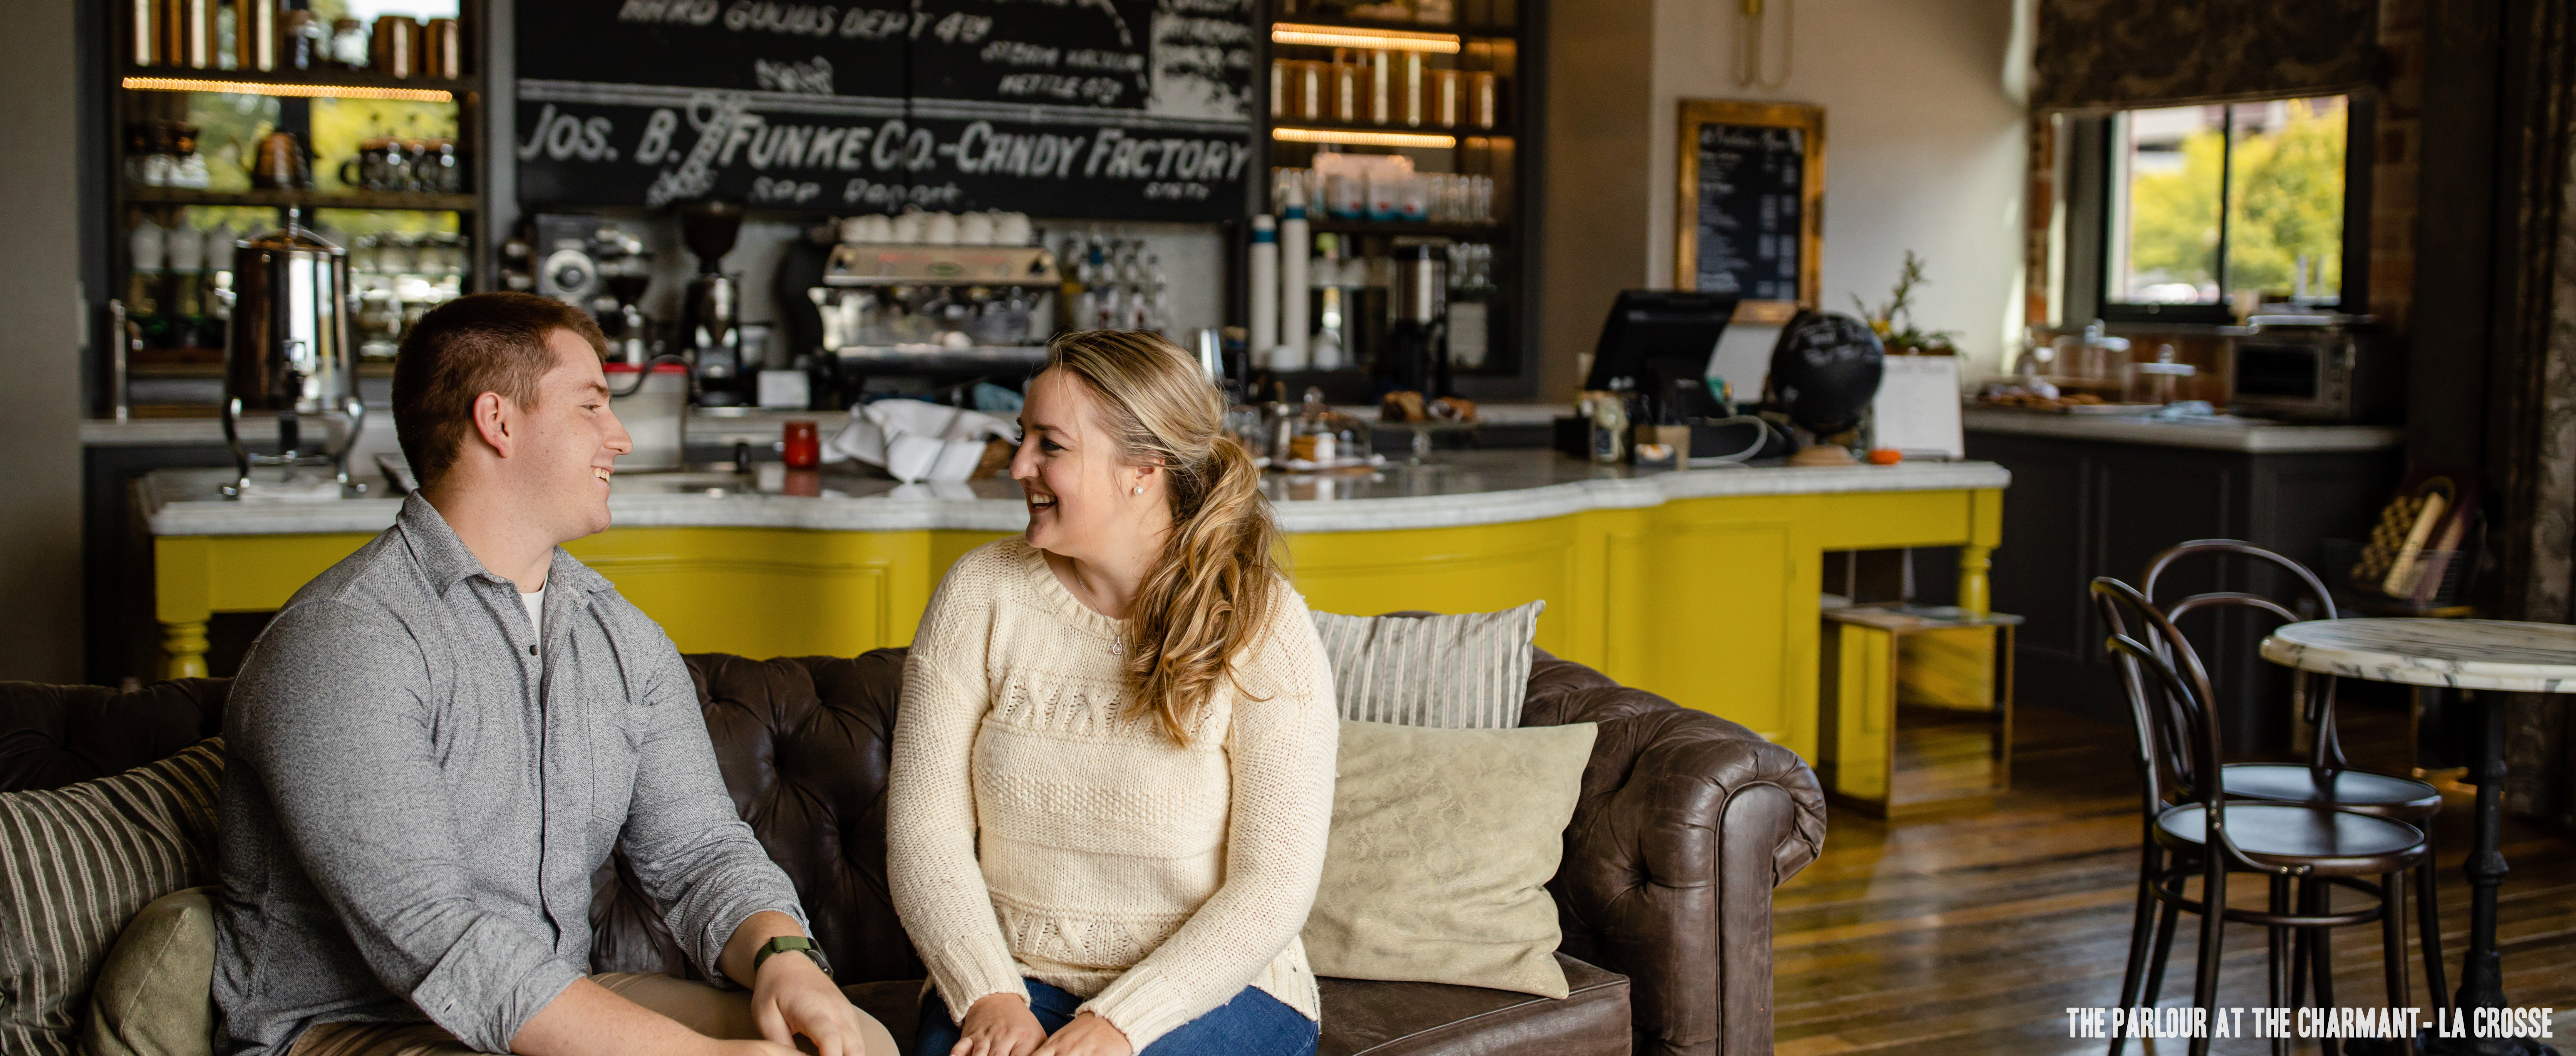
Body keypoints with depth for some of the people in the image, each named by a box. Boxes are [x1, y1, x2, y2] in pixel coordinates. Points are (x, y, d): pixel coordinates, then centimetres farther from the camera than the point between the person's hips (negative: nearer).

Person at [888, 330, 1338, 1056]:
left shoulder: (1262, 628, -8)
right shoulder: (981, 593, 1)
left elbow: (1272, 888, -11)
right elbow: (923, 831, -2)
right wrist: (989, 997, -15)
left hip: (1210, 989, -2)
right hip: (1011, 977, 2)